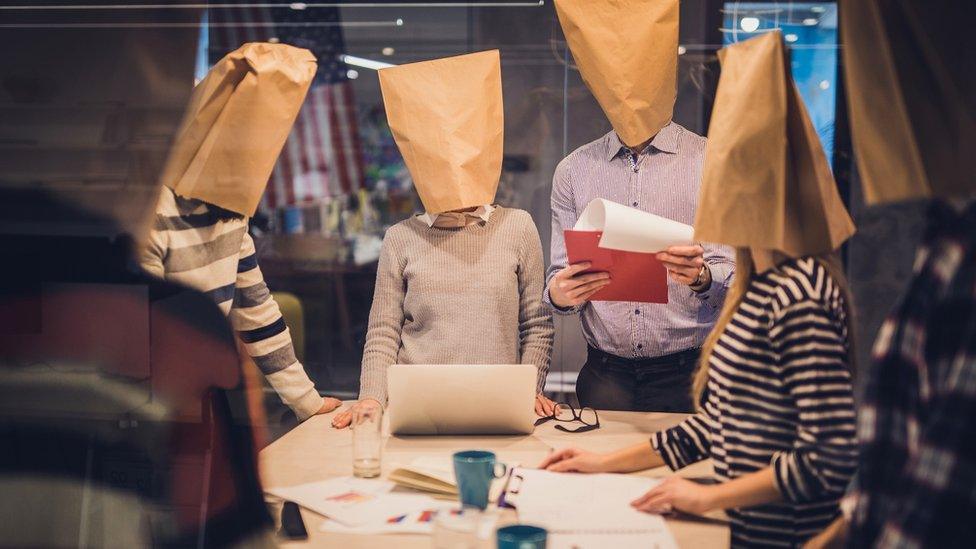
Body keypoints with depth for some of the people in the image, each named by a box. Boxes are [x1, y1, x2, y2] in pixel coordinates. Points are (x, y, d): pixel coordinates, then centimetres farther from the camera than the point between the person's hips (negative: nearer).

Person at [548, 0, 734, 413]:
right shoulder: (573, 171, 8)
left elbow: (733, 275, -5)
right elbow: (560, 276, 7)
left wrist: (701, 275, -27)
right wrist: (559, 294, -16)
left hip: (686, 377, -2)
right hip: (605, 378, 2)